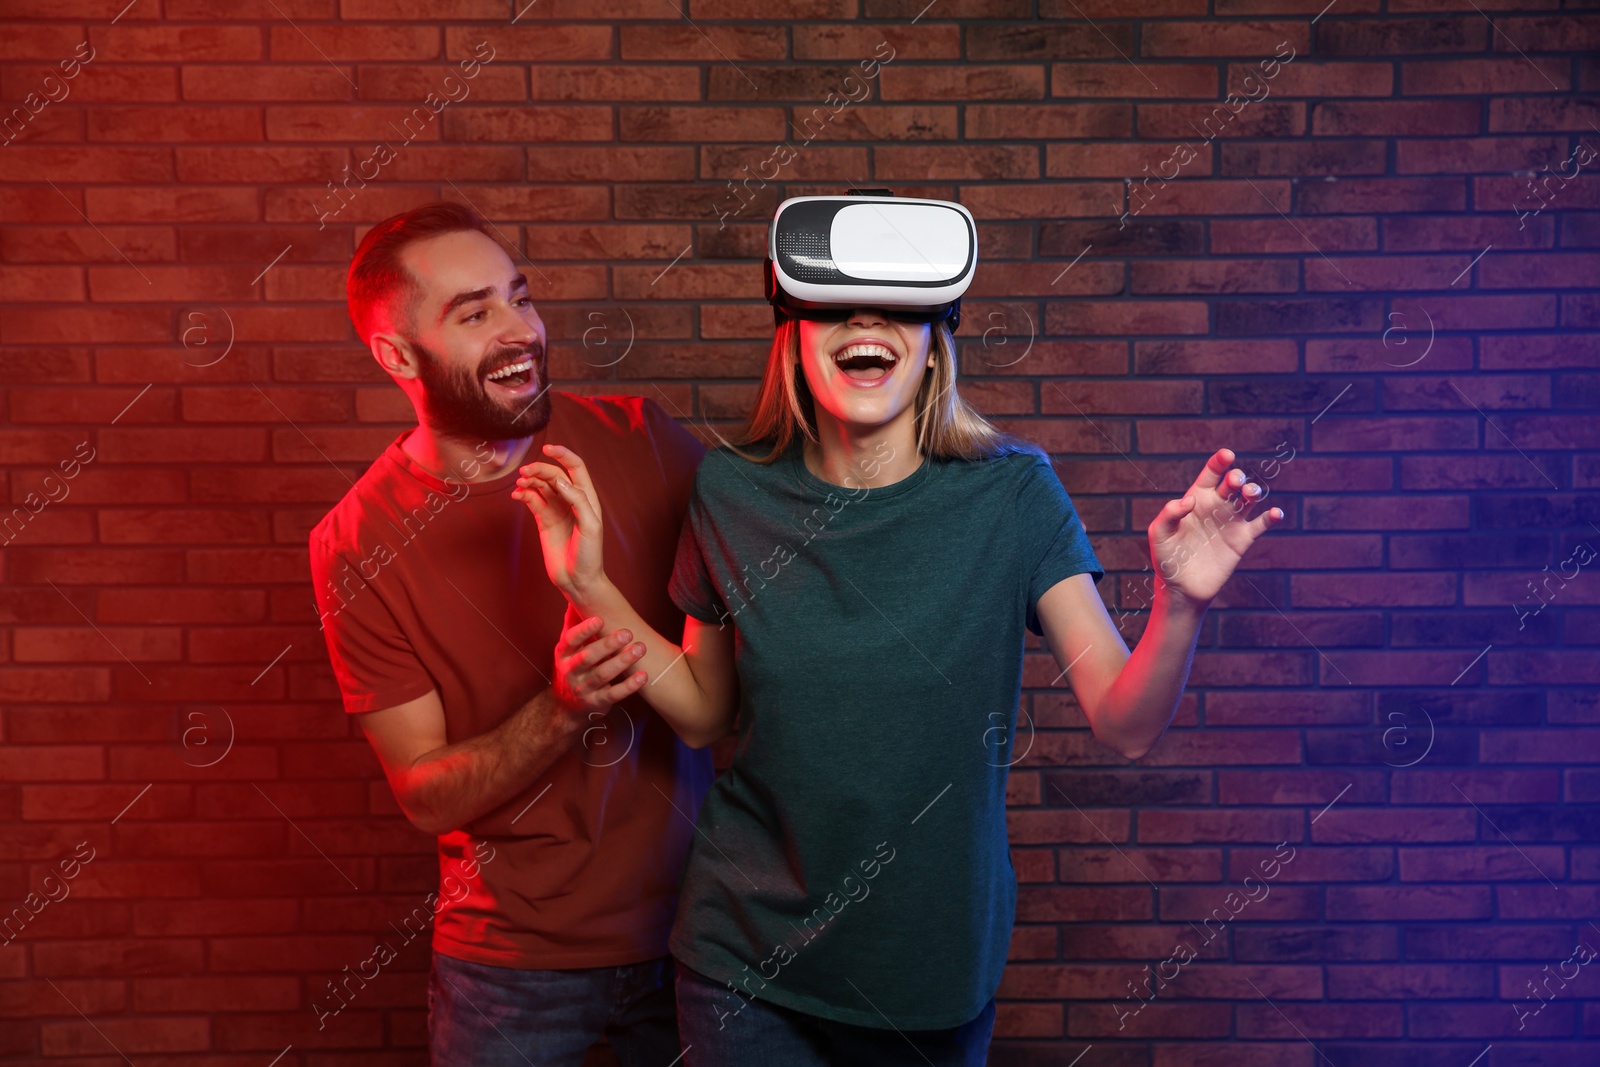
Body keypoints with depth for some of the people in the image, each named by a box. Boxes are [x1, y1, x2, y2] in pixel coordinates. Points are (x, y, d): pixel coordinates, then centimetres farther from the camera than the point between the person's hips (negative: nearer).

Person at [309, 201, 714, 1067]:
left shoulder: (636, 440, -10)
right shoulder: (356, 545, -12)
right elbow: (427, 795, -11)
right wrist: (564, 709, -28)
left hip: (691, 921, 2)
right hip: (515, 957, -1)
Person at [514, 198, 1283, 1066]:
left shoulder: (1013, 495, -12)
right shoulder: (731, 493, -8)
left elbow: (1124, 726, -13)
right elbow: (704, 713, 3)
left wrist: (1181, 604, -31)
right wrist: (588, 583, -7)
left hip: (937, 960, 0)